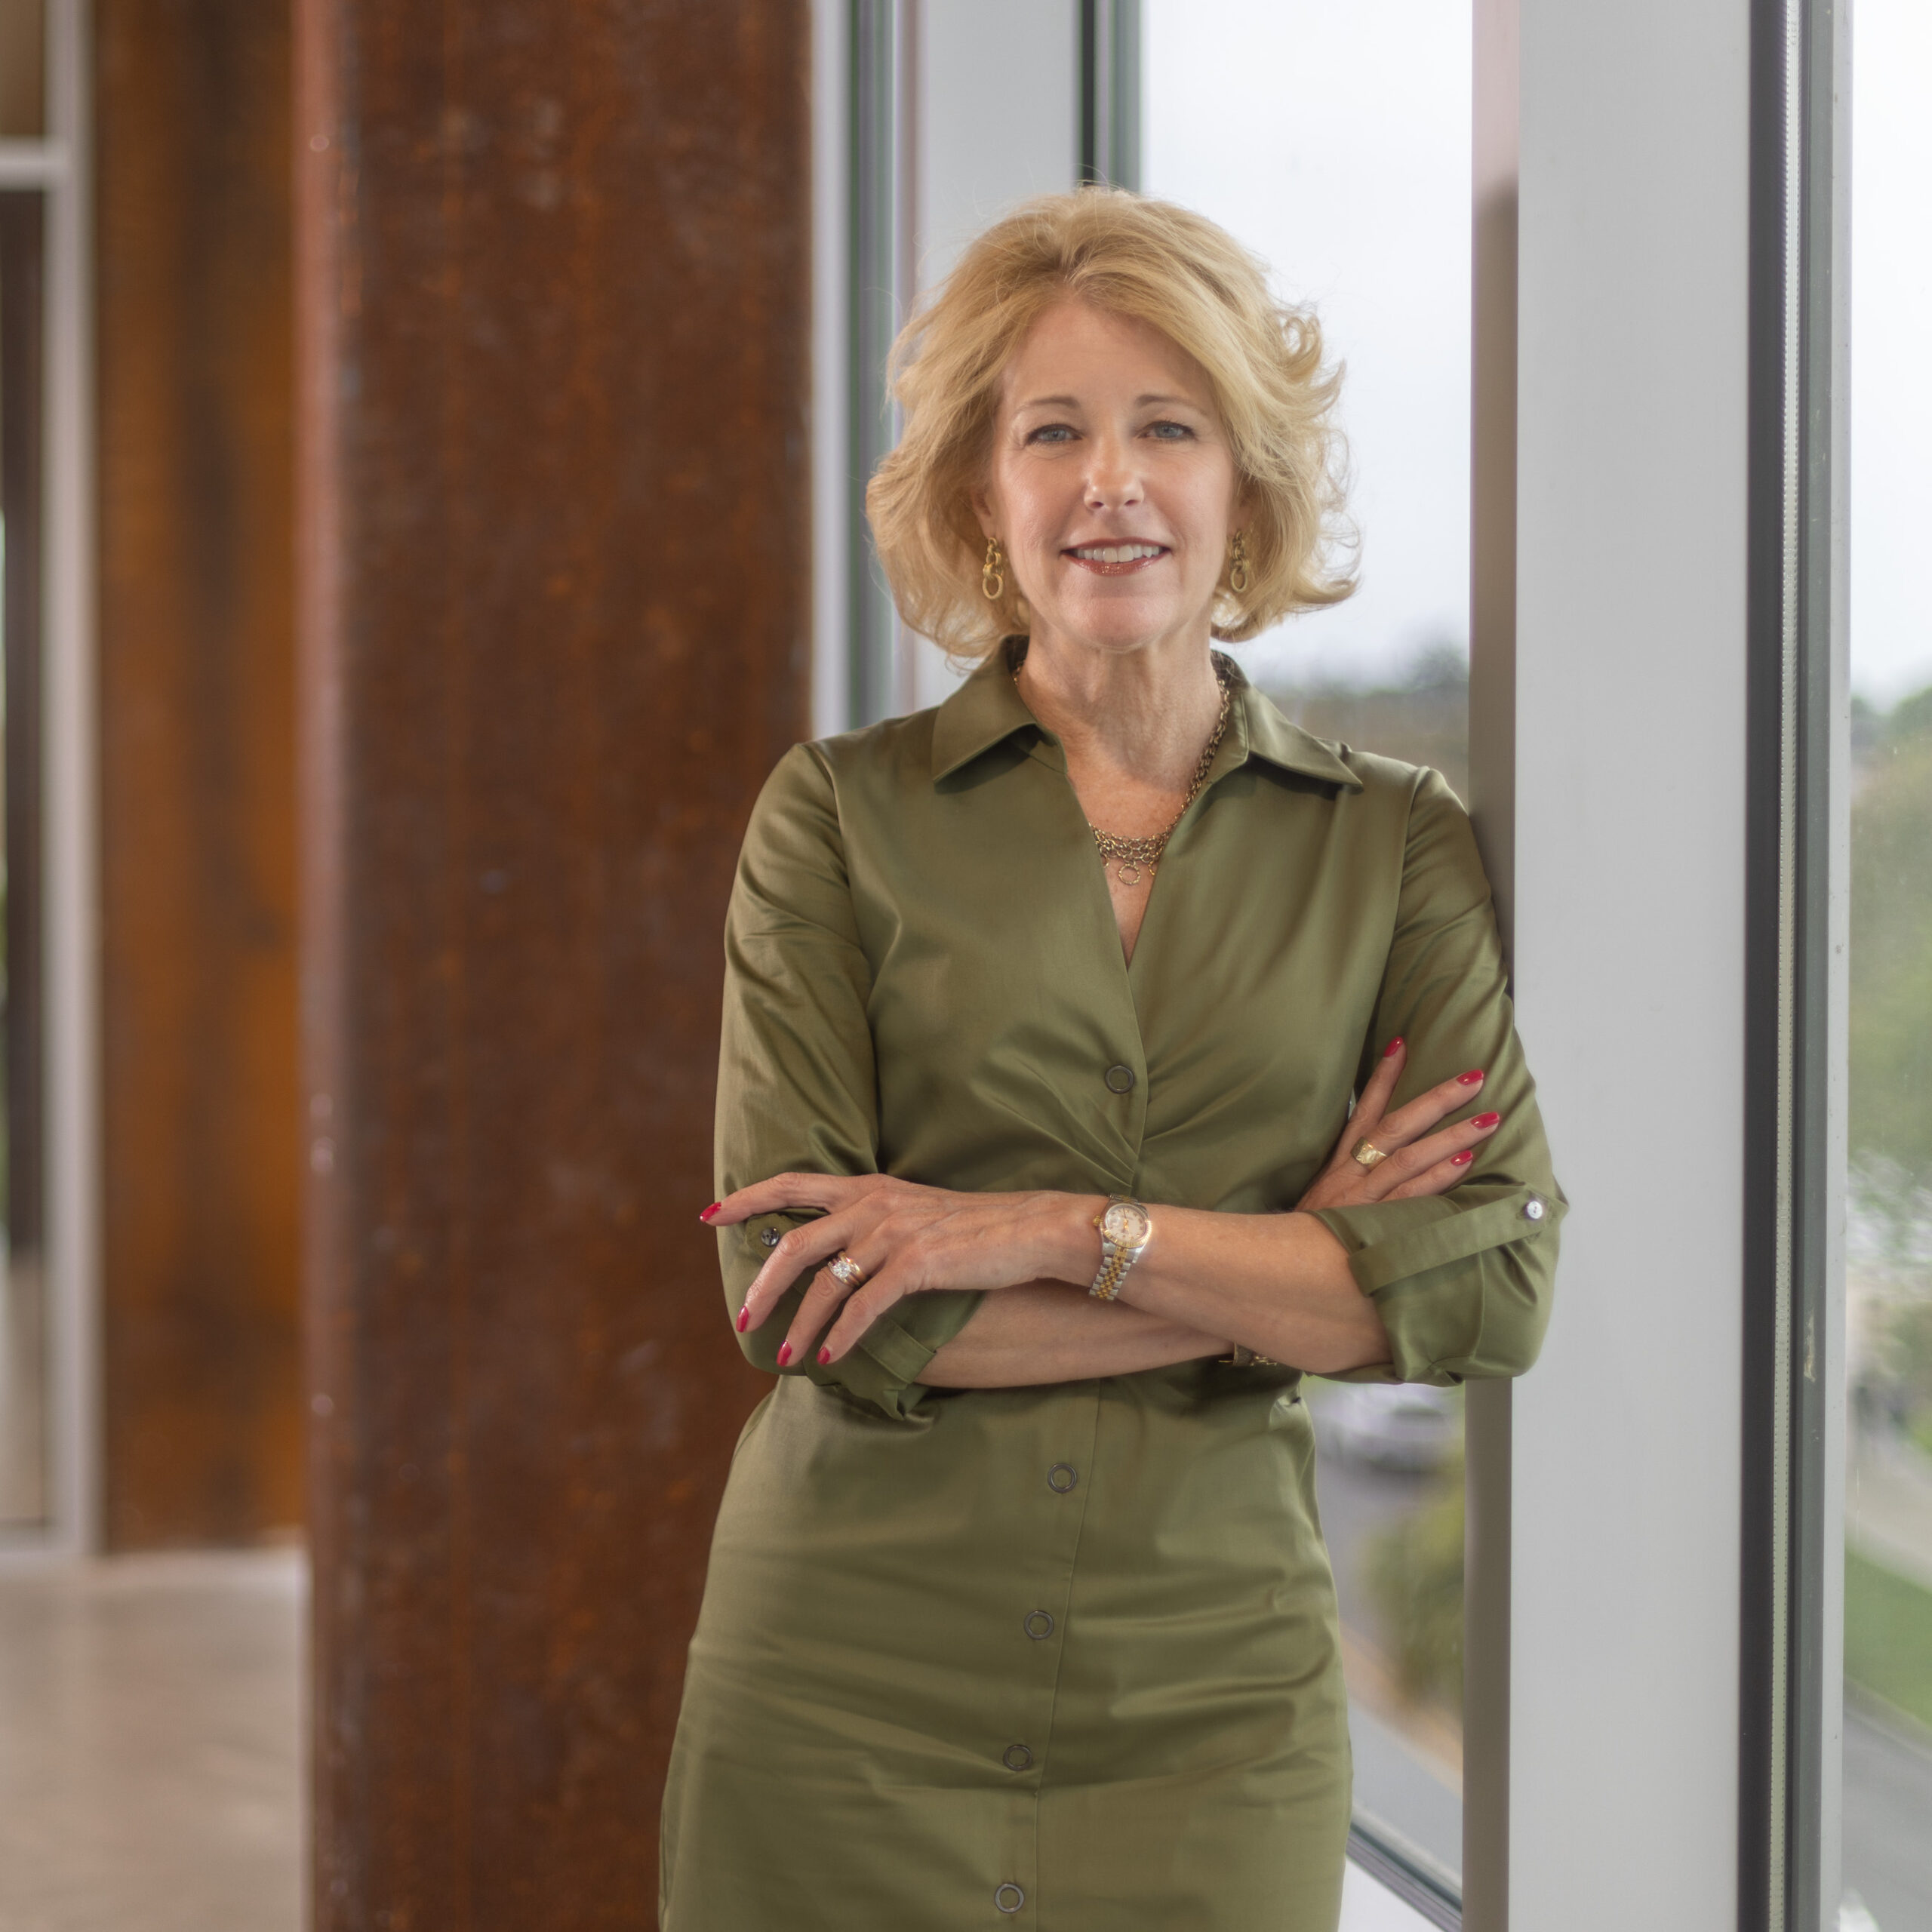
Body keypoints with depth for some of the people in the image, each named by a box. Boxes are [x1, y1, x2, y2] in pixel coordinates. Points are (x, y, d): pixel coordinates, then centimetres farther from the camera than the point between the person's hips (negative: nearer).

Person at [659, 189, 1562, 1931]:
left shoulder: (1395, 842, 4)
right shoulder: (840, 817, -1)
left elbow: (1494, 1283, -7)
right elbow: (801, 1301, -10)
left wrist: (1061, 1231, -15)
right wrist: (1284, 1269, -10)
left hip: (1212, 1712, 1)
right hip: (850, 1703, -1)